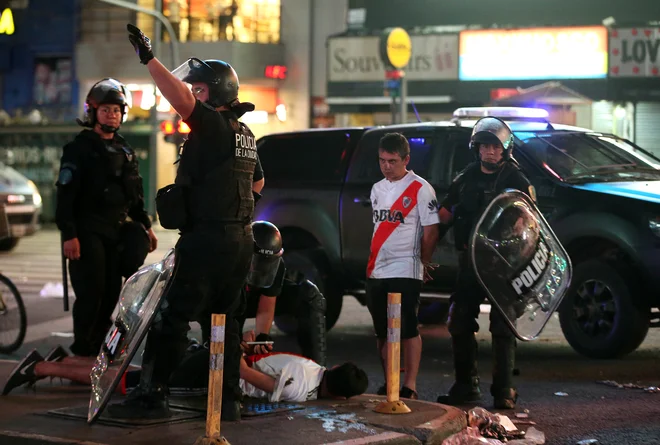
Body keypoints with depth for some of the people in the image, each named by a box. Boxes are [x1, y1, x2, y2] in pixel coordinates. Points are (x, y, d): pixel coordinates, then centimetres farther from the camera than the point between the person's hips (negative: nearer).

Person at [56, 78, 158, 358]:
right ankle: (82, 350, -2)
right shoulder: (79, 148, -5)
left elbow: (135, 194, 23)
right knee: (91, 292, -11)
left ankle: (100, 344, 15)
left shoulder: (125, 151, 16)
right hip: (87, 232, -6)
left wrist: (145, 225, 16)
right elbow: (65, 195, -11)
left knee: (112, 292, 4)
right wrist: (69, 234, -18)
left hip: (116, 232, 6)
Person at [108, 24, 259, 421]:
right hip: (240, 239, 9)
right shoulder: (245, 134, 17)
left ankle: (152, 395, -4)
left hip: (207, 239, -9)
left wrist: (149, 59, -28)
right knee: (225, 321, 12)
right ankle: (229, 400, 13)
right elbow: (256, 182, 31)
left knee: (173, 318, -5)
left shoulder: (214, 124, -11)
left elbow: (181, 99, -27)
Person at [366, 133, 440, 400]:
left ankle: (410, 387, -5)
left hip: (405, 271, -7)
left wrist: (423, 264, 0)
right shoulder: (377, 189, 15)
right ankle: (388, 385, 19)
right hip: (376, 272, 7)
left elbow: (431, 232, -6)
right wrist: (373, 264, 14)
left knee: (408, 330, -7)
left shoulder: (420, 189, -7)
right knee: (382, 332, 11)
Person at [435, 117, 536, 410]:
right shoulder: (466, 179, 11)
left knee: (503, 327, -3)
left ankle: (504, 391, 2)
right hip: (470, 261, 5)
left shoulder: (515, 181, -2)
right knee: (460, 324, 6)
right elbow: (444, 215, 15)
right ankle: (466, 386, 18)